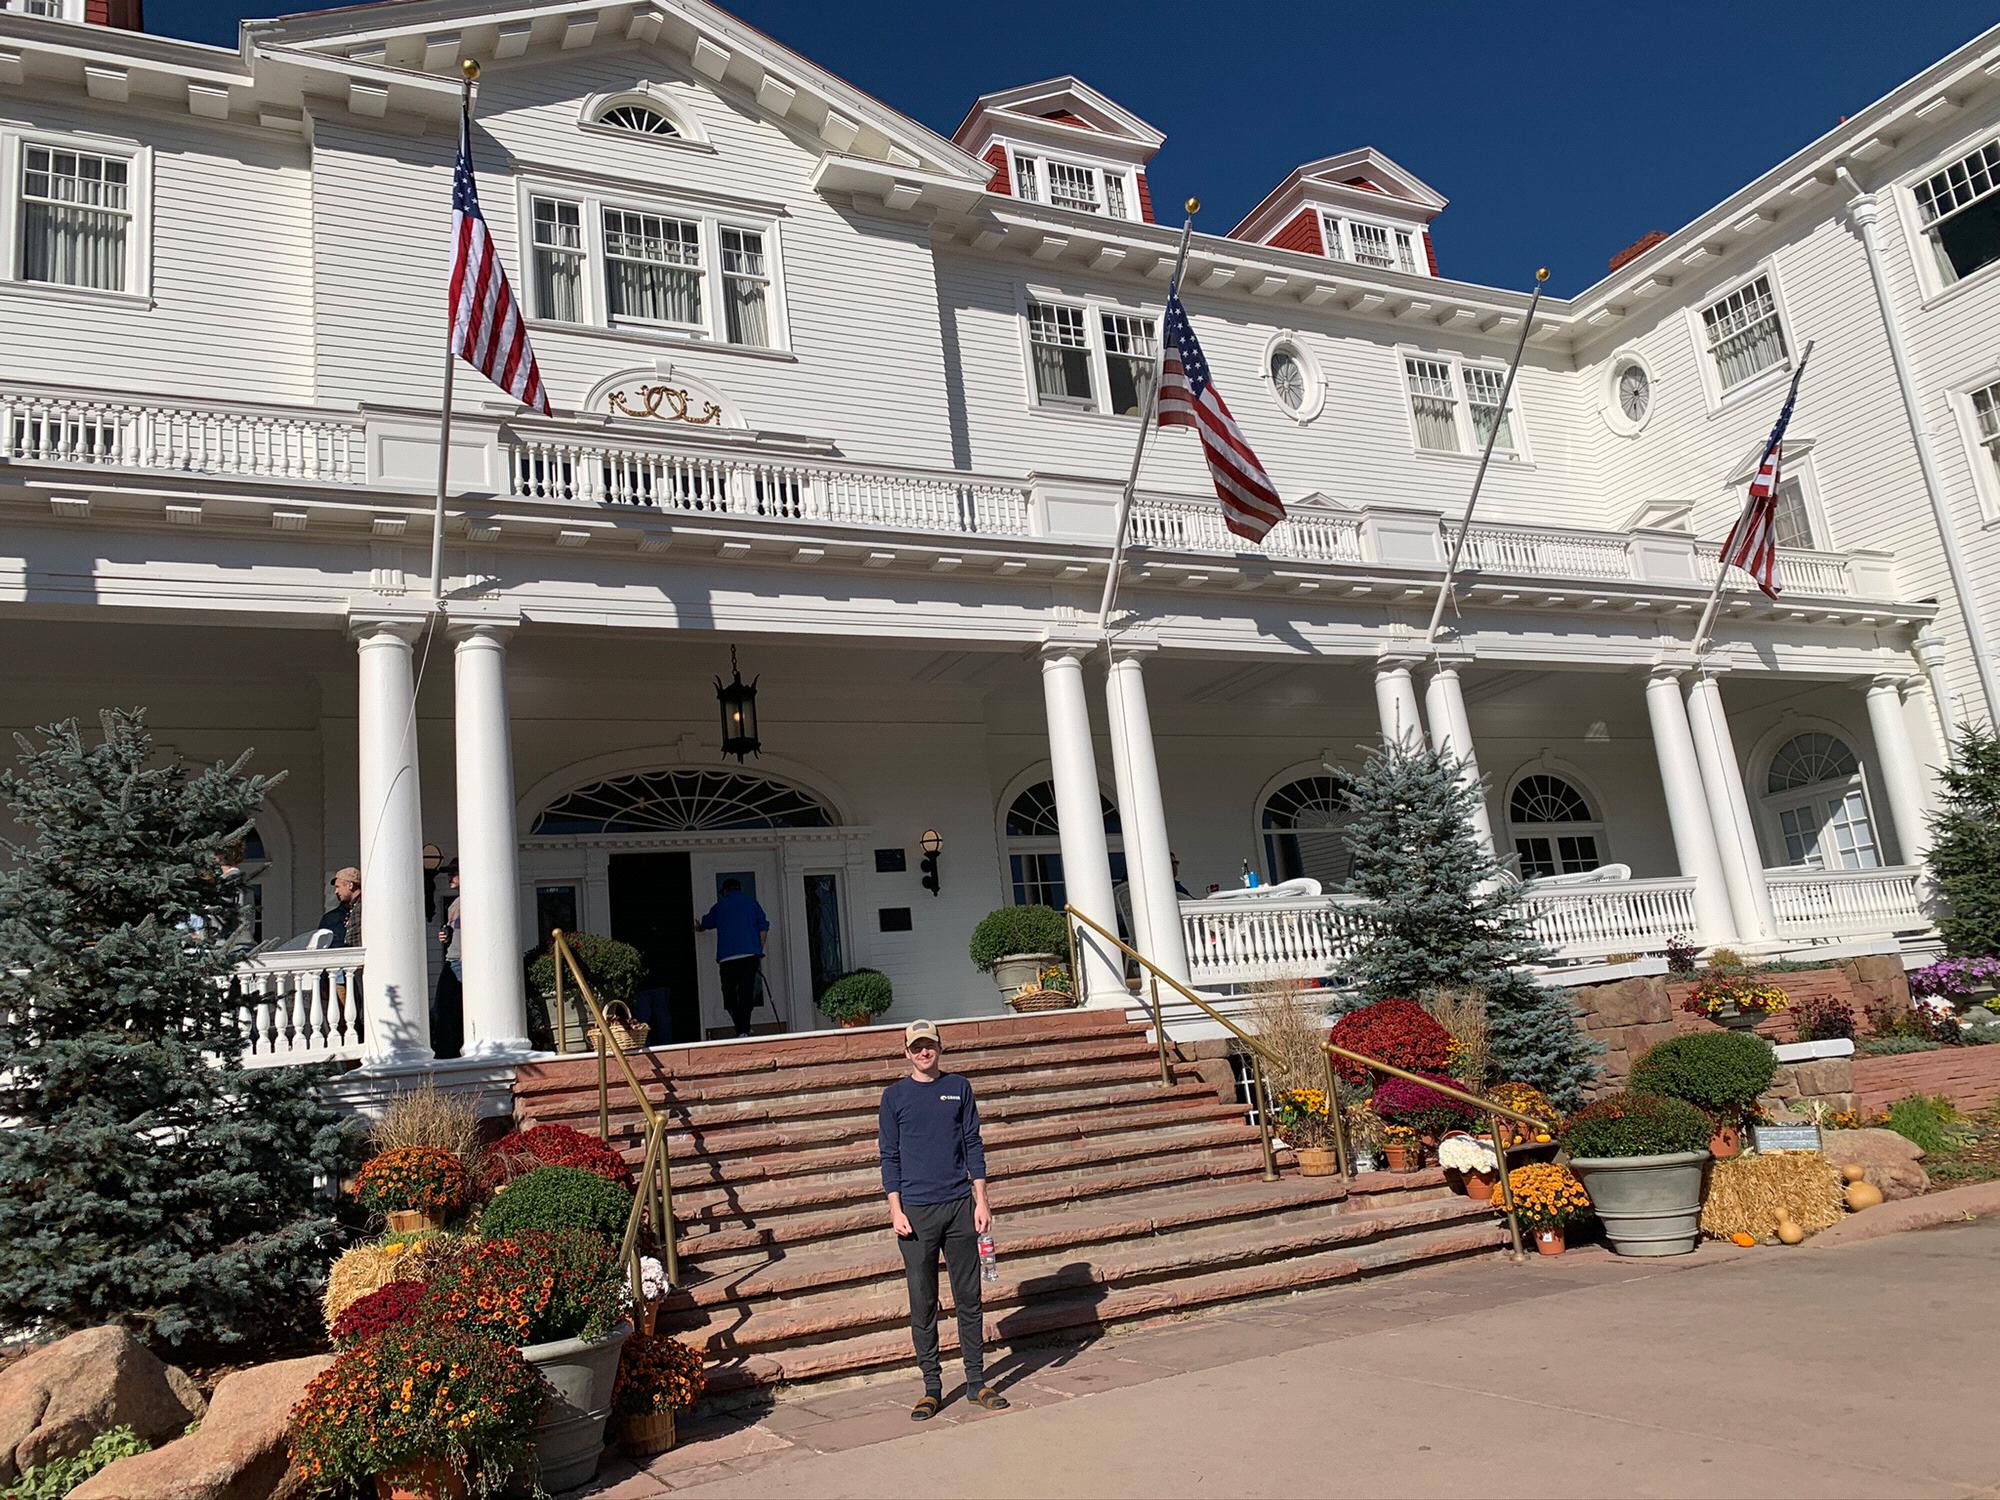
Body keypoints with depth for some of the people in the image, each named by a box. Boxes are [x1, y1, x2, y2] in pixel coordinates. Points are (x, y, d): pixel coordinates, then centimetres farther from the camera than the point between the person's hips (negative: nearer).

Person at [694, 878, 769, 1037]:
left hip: (726, 957, 0)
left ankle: (741, 1031, -9)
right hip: (750, 954, 0)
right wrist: (759, 952, 10)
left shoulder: (719, 906, 16)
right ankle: (745, 1030, -6)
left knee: (730, 996, 5)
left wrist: (698, 928, 58)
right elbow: (763, 926, 5)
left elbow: (706, 924, 35)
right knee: (747, 994, 2)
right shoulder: (751, 902, 14)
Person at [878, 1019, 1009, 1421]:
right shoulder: (895, 1095, 3)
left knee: (969, 1297, 7)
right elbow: (890, 1156, 4)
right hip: (916, 1210, -1)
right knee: (923, 1303, 3)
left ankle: (976, 1382, 17)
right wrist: (896, 1209, -4)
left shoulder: (959, 1087, 6)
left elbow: (973, 1145, 7)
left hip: (960, 1205, 1)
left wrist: (981, 1200, 1)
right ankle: (932, 1387, 14)